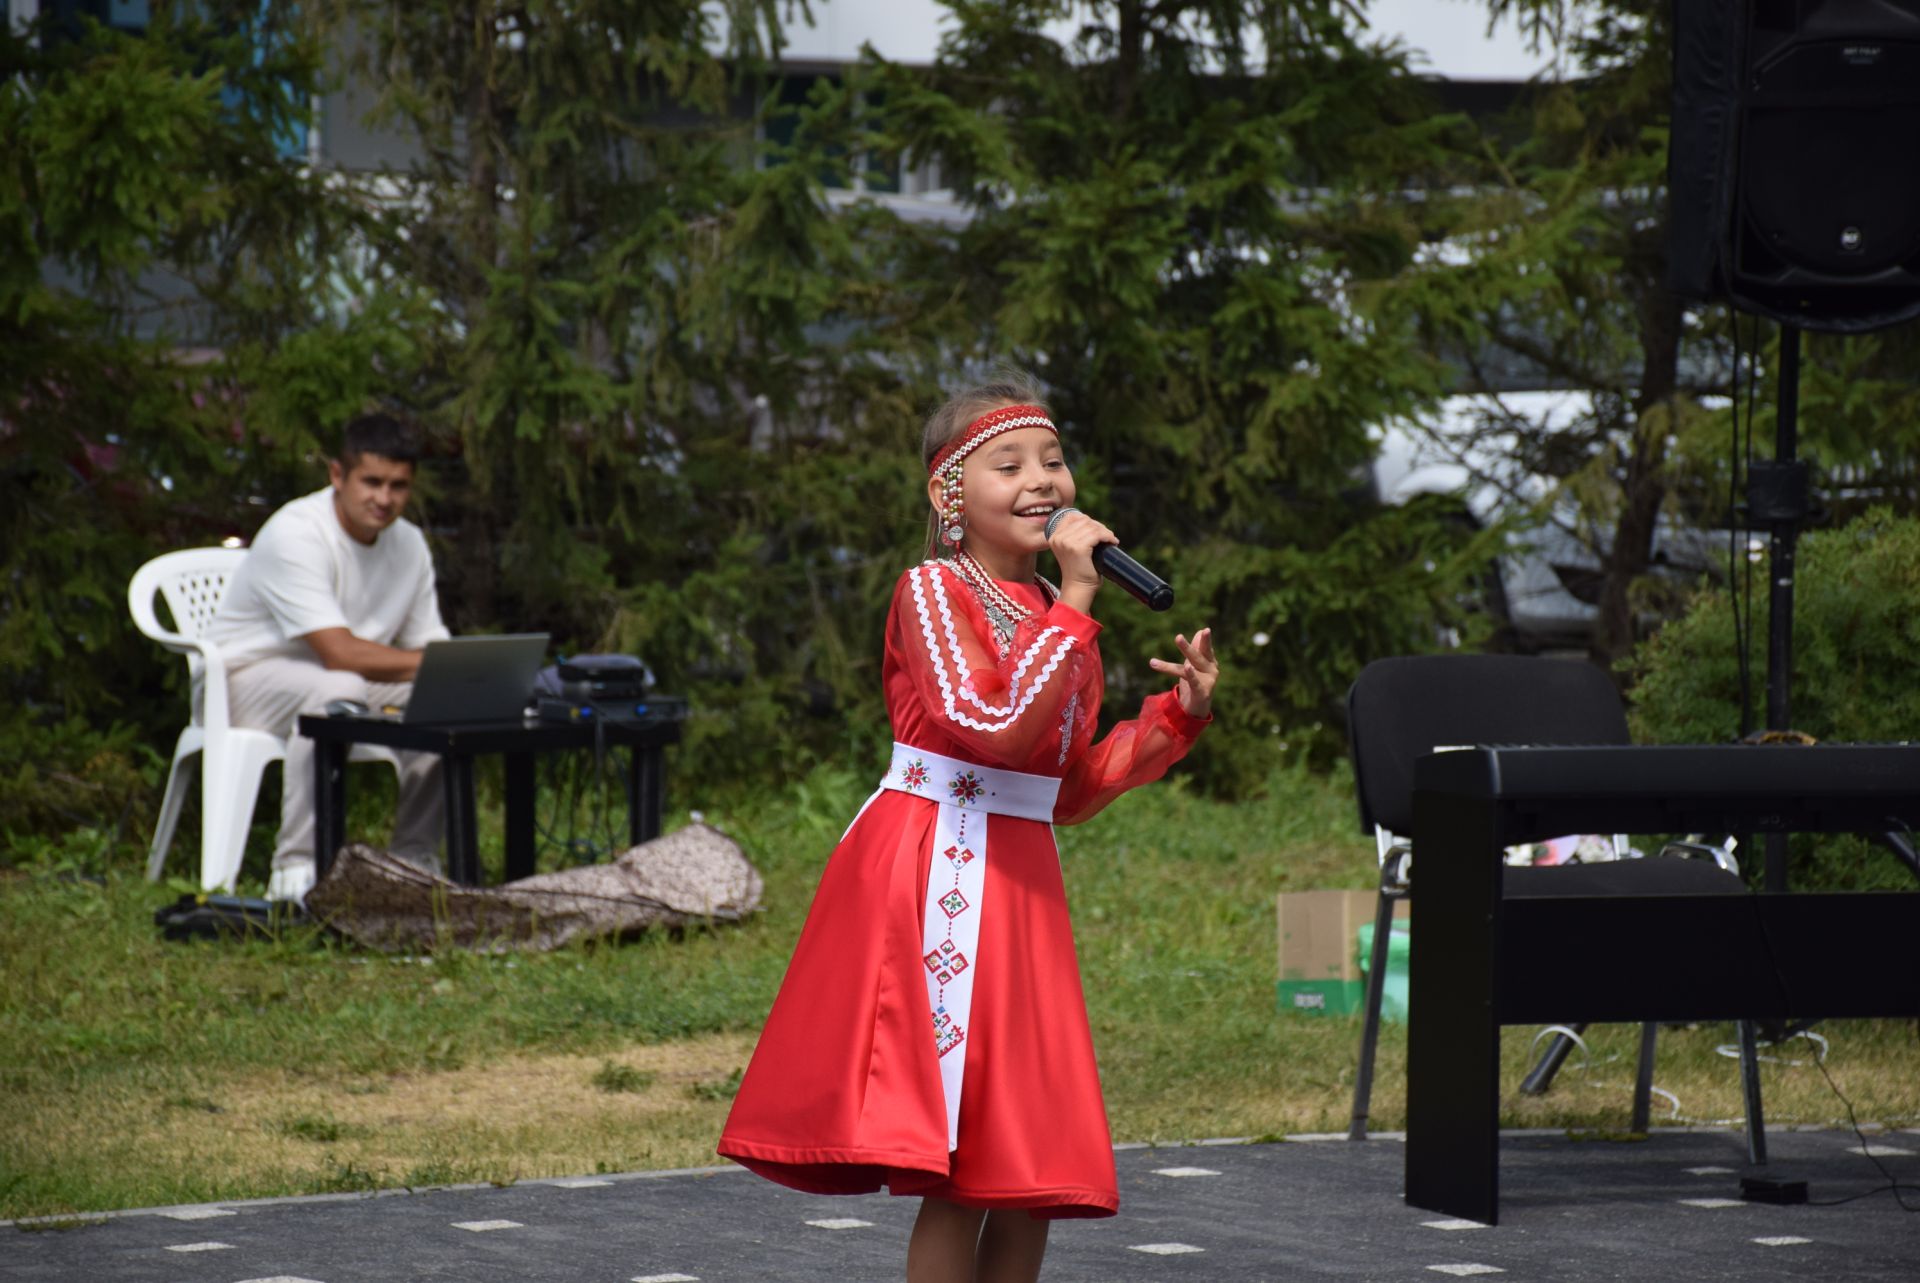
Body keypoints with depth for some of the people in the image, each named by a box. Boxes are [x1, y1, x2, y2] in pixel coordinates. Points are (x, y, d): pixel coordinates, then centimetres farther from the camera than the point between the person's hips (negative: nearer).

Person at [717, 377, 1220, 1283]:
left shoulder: (1055, 617, 15)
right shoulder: (933, 592, -8)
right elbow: (995, 725, -23)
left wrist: (1178, 713, 11)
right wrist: (1074, 604, -19)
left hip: (1019, 886, 8)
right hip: (930, 877, -7)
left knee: (1033, 1167, 7)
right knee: (959, 1172, -10)